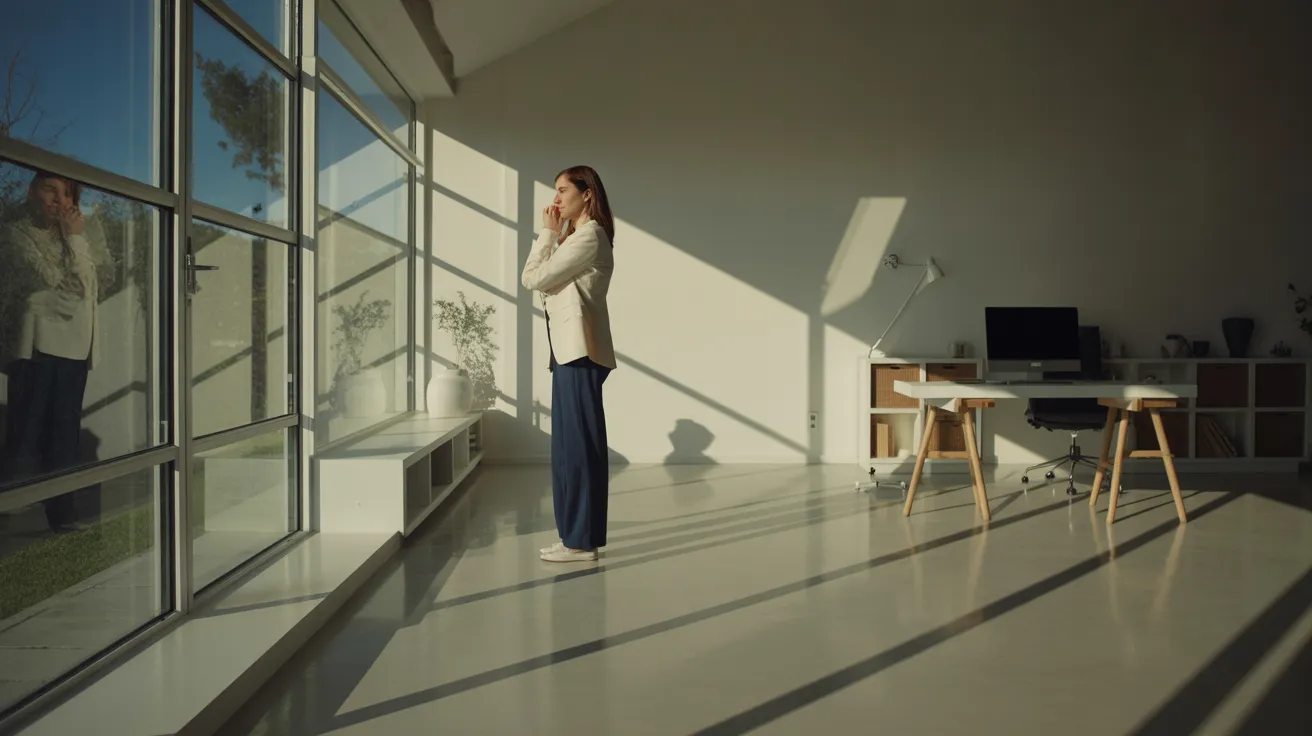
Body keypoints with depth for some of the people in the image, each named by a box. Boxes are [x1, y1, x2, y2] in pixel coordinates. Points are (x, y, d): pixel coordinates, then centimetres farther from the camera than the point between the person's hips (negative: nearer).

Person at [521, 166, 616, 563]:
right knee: (575, 444, 11)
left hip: (578, 350, -11)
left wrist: (548, 232, -2)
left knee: (577, 444, -8)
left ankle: (581, 540, -2)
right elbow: (545, 281, 17)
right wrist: (554, 236, 12)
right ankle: (578, 535, 17)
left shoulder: (588, 237, -11)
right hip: (570, 349, 11)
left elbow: (533, 279, -12)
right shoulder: (579, 236, 22)